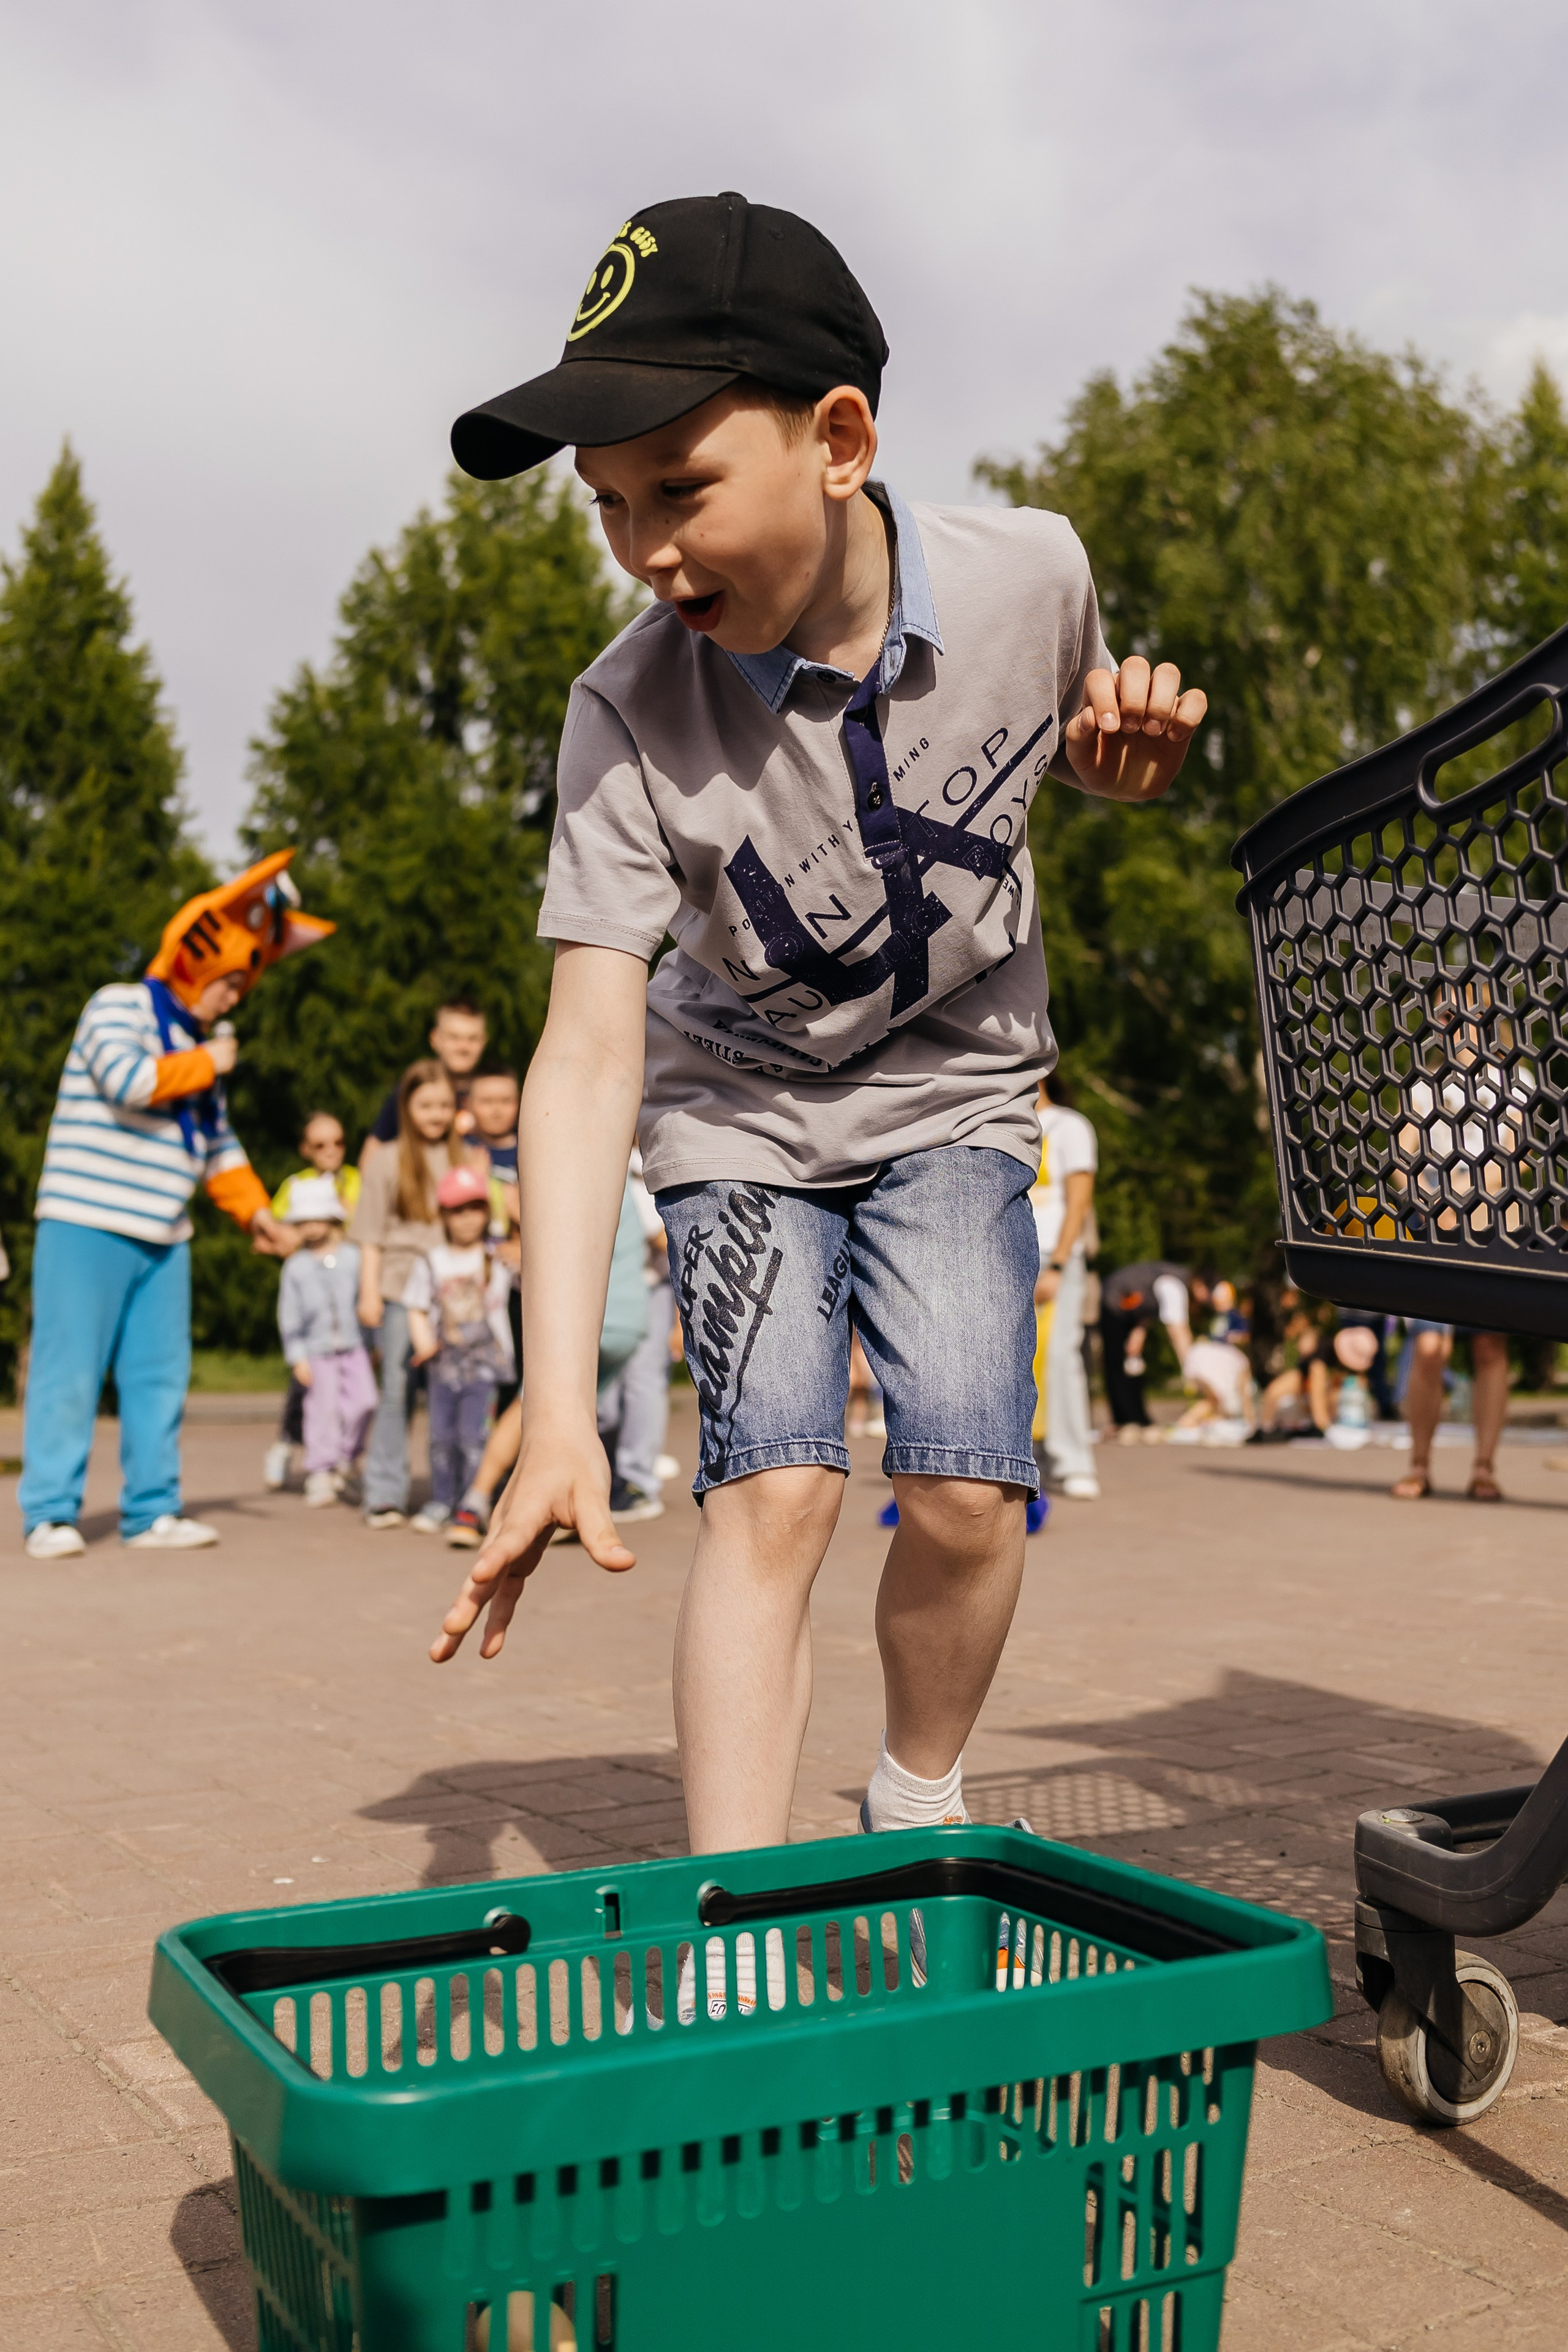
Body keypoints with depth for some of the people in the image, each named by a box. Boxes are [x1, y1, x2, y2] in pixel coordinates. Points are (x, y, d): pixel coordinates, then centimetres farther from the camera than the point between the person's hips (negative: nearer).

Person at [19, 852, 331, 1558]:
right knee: (71, 1370, -5)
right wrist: (206, 1065, -9)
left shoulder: (202, 1040, 19)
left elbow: (217, 1143, 24)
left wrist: (255, 1212, 17)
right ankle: (50, 1515, 0)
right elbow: (128, 1081, -23)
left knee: (160, 1373, 6)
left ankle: (151, 1511, 13)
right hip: (88, 1227, -7)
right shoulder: (118, 1006, -4)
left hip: (163, 1237, 7)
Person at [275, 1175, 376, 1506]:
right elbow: (289, 1316, 2)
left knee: (363, 1401, -11)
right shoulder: (296, 1267, 1)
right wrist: (297, 1358, -4)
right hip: (317, 1353, -1)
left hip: (353, 1346, 1)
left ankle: (348, 1455, 13)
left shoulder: (353, 1257, 4)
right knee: (322, 1412, -1)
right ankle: (320, 1474, 9)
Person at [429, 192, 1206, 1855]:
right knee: (774, 1485, -17)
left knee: (968, 1483, -12)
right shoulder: (631, 715, -26)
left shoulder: (1029, 577, -19)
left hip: (953, 1093, 2)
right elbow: (589, 1051, -31)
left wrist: (1129, 753, -21)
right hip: (741, 1113, -1)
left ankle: (917, 1810, 16)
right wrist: (558, 1412, -38)